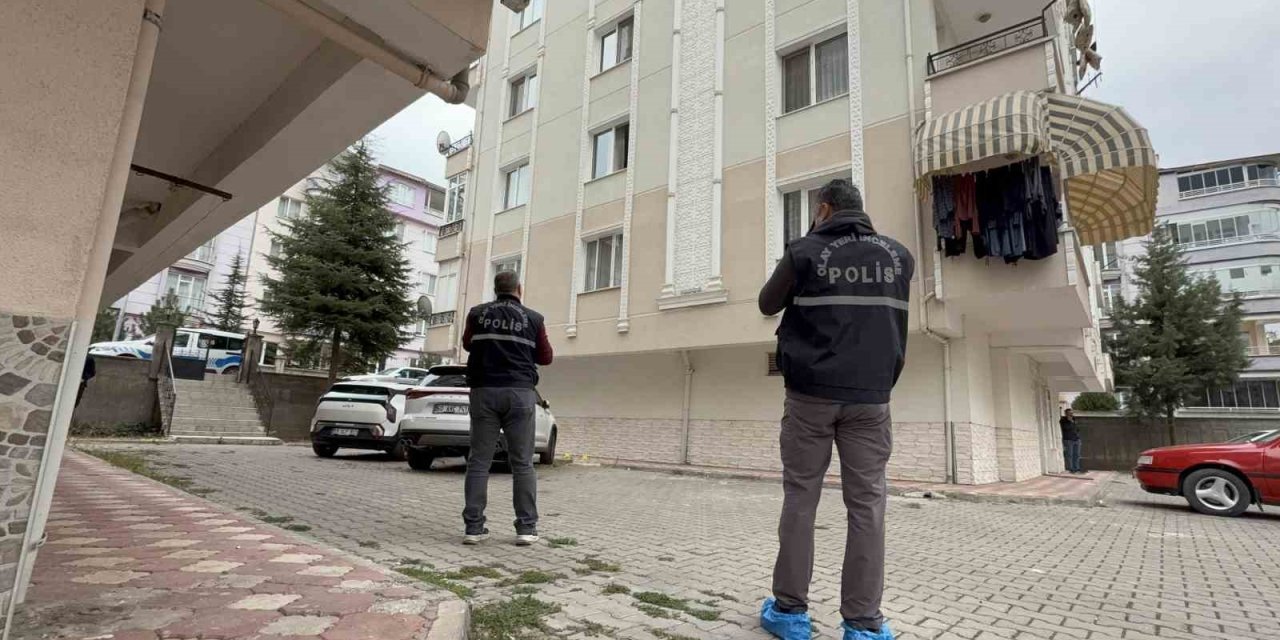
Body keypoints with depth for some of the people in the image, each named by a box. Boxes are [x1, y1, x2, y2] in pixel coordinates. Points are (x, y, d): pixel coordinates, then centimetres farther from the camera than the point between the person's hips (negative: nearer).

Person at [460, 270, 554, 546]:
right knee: (522, 463, 3)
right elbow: (545, 357, 10)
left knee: (479, 461, 5)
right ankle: (526, 528, 3)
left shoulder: (477, 314, 7)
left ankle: (474, 528, 6)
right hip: (519, 393, -1)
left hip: (484, 391, 2)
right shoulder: (533, 318, 2)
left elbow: (467, 344, 25)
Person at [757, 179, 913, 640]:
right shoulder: (899, 255, 9)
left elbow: (768, 305, 11)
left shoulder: (805, 252, -3)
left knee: (800, 498, 4)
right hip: (870, 395, 3)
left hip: (811, 393, -2)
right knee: (867, 504, 4)